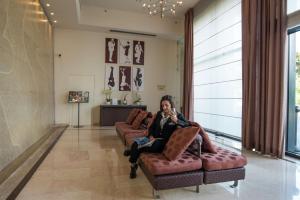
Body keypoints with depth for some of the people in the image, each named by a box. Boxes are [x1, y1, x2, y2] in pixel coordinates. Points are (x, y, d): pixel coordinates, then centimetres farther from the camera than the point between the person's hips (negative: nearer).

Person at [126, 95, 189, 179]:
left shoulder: (178, 115, -2)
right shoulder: (159, 113, 12)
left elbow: (187, 124, -15)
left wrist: (176, 120, -31)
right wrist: (151, 136, -4)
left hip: (164, 141, -4)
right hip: (154, 138, 5)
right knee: (135, 144, -22)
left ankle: (132, 151, -5)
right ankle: (133, 166, -2)